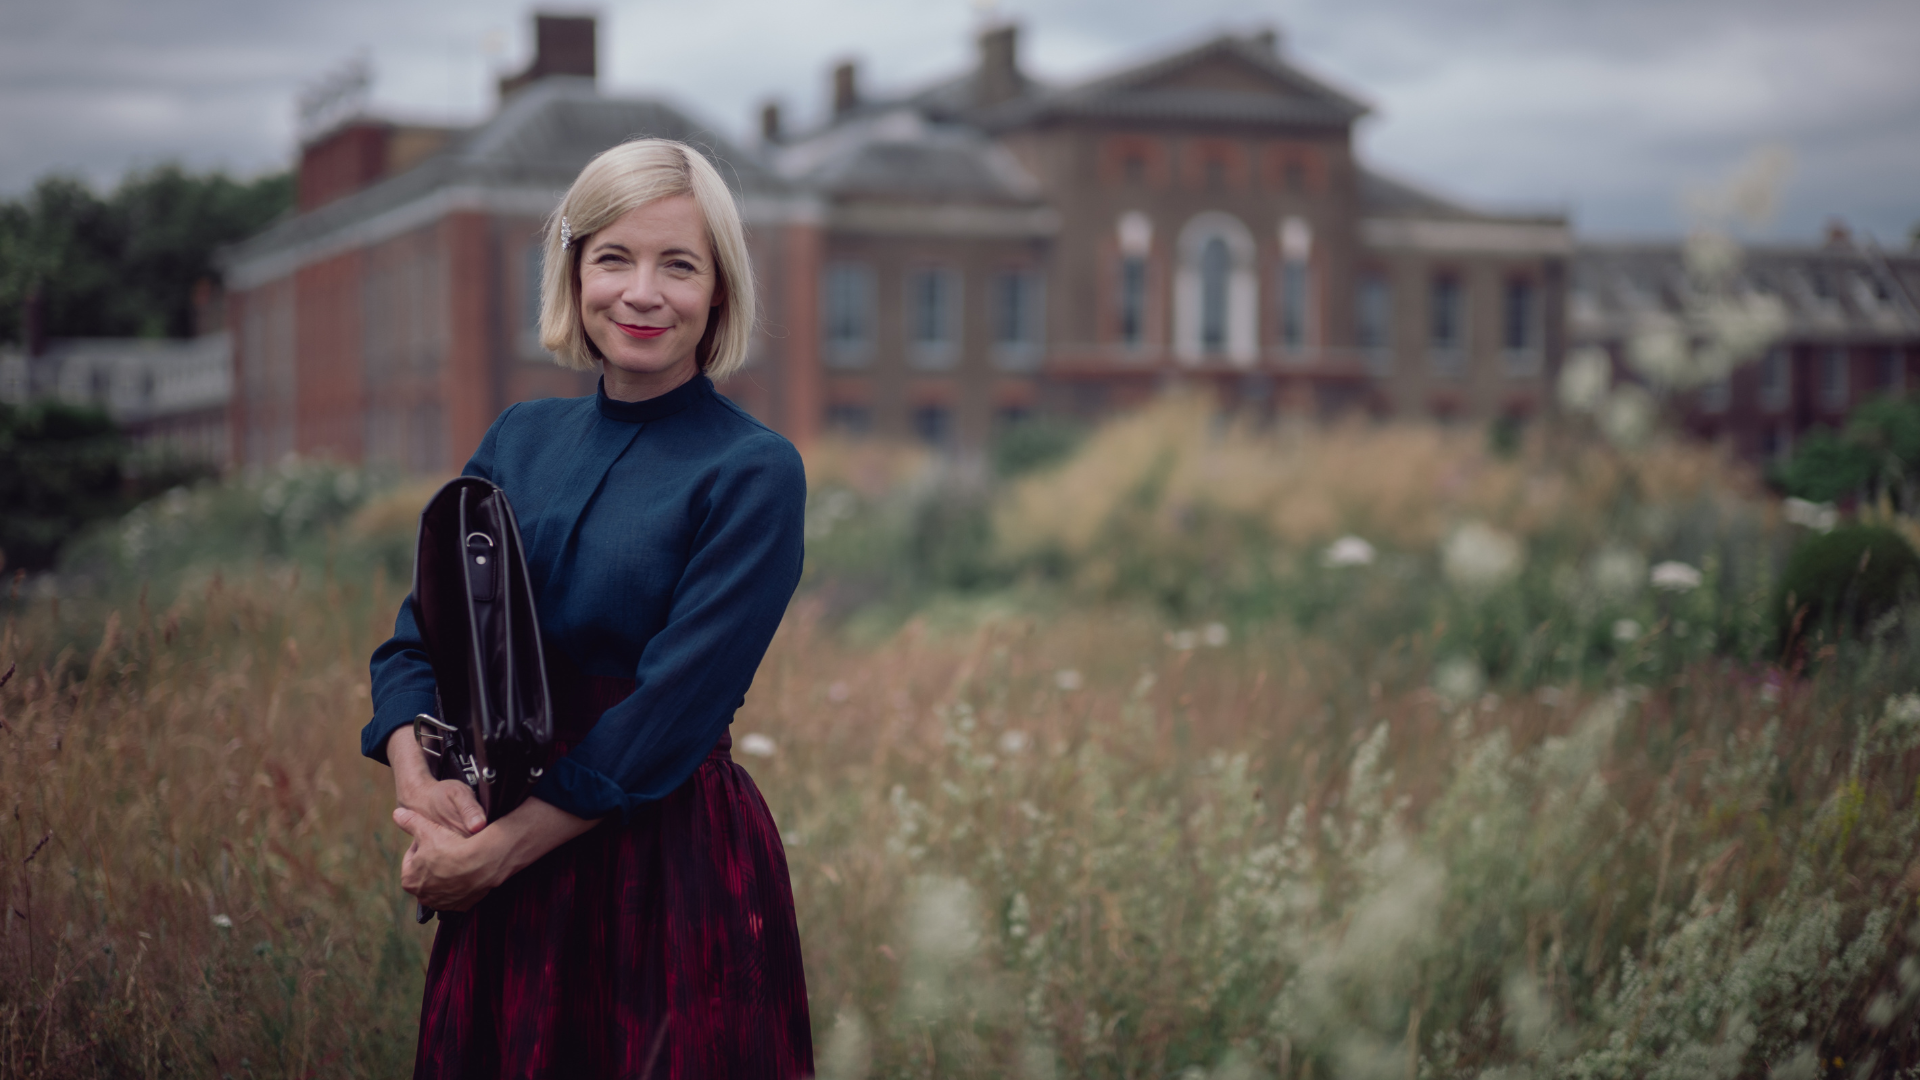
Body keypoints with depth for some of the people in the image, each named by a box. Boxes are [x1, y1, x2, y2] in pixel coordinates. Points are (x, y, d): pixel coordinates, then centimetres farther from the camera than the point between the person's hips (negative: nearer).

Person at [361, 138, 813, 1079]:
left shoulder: (754, 472, -10)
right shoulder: (521, 438, 7)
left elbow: (672, 712, -16)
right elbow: (415, 639, 5)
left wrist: (495, 848, -15)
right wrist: (419, 786, -14)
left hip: (677, 874, -5)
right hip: (506, 876, 5)